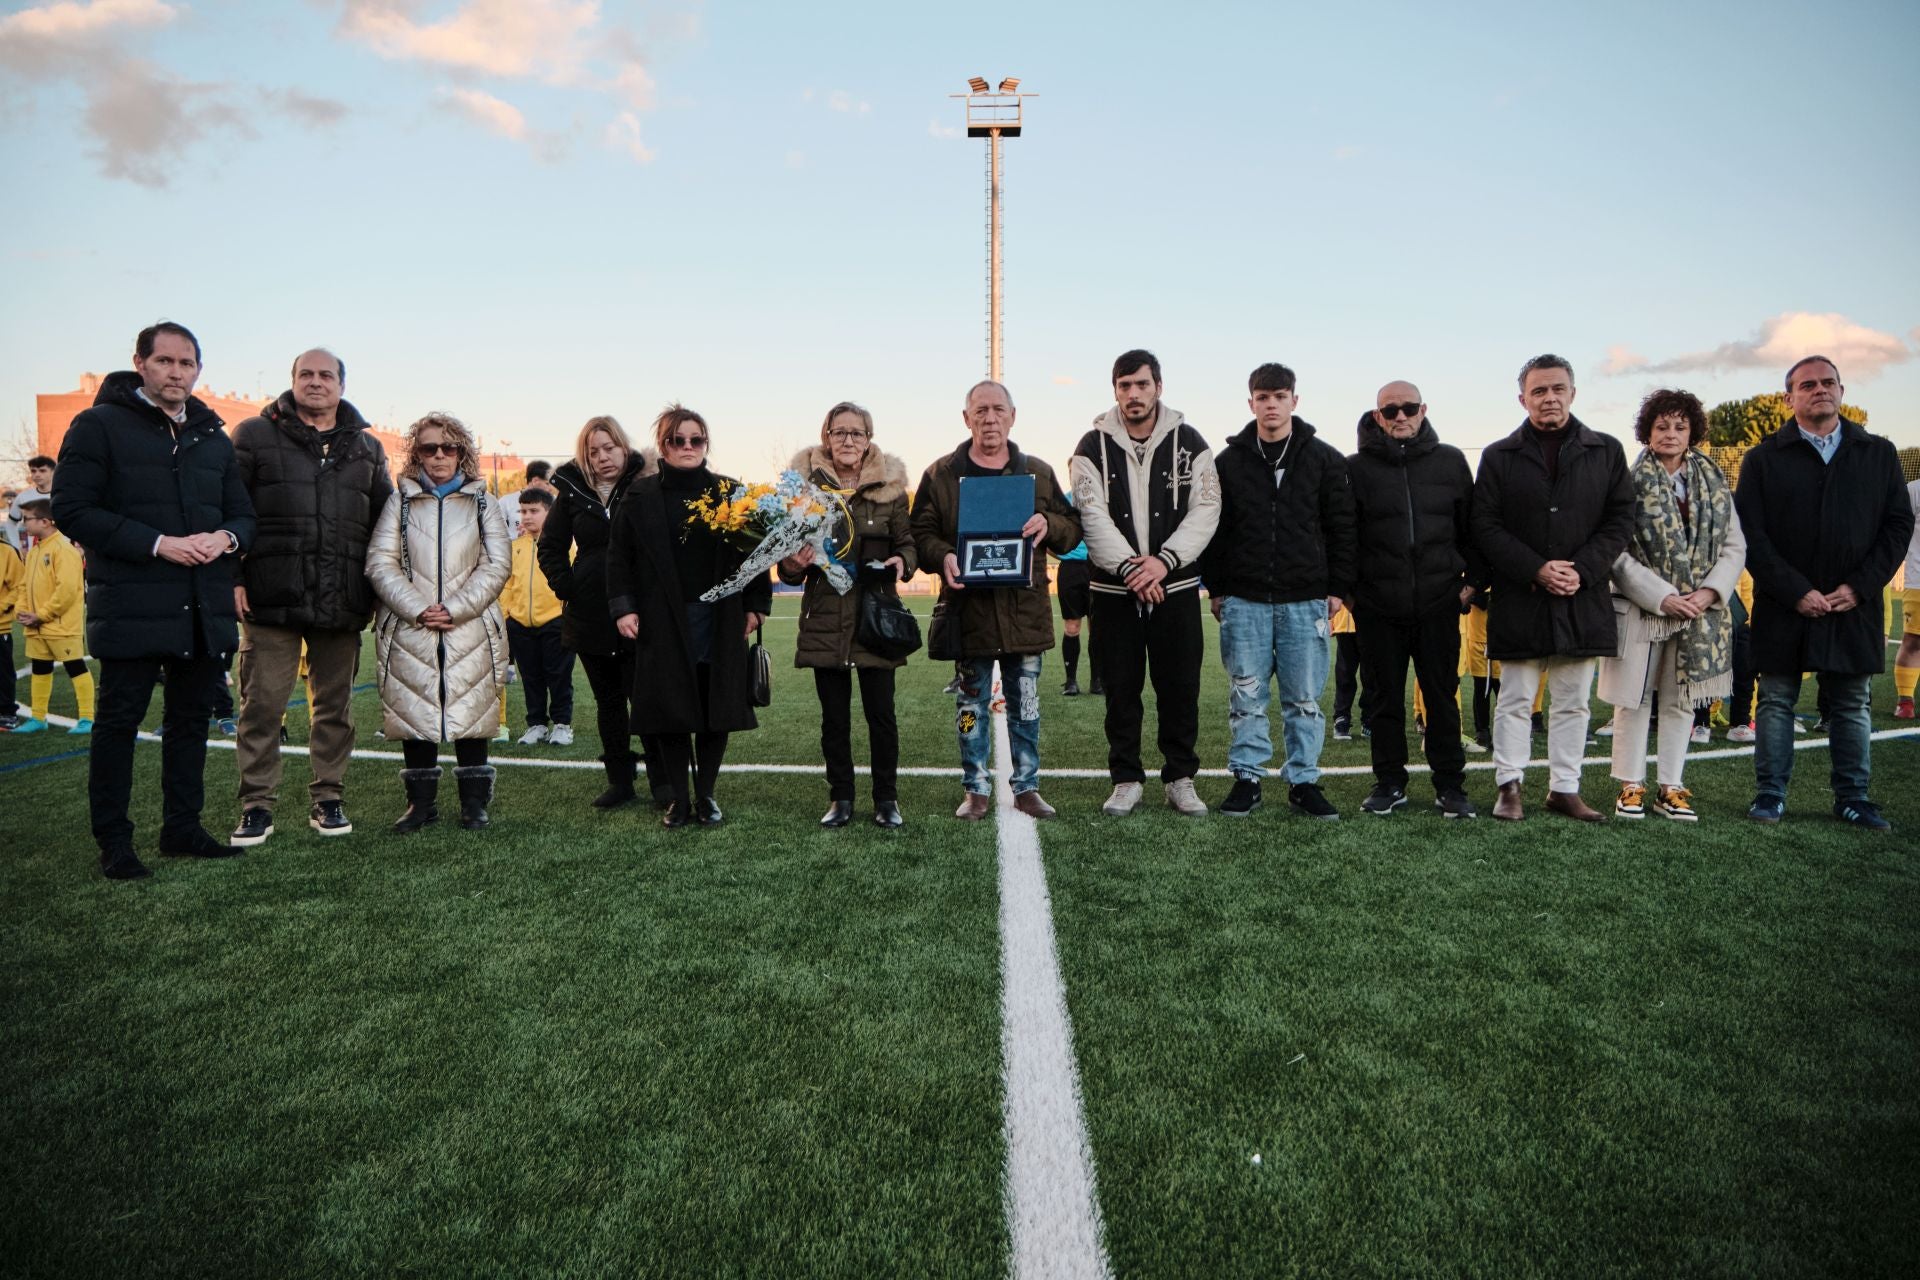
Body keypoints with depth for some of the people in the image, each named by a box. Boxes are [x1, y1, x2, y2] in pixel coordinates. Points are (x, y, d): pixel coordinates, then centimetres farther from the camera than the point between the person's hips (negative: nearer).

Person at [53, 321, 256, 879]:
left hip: (204, 608, 6)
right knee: (119, 720, 1)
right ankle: (113, 842, 10)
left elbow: (243, 513, 16)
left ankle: (182, 827, 23)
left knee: (191, 718, 12)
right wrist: (157, 544, -19)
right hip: (131, 607, -5)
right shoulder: (100, 425, -2)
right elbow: (72, 509, -10)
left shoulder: (213, 438, 15)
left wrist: (226, 538, -8)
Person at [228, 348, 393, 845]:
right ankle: (257, 804, 10)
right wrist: (232, 576, -6)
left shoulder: (367, 448, 15)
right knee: (262, 704, 0)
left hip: (342, 604, 3)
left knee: (335, 705, 9)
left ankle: (328, 799, 19)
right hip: (272, 599, -3)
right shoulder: (255, 436, 6)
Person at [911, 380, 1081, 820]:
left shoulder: (1039, 473, 10)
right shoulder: (940, 475, 4)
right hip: (968, 609, -1)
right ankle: (976, 790, 18)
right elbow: (920, 533, 3)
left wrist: (1048, 525, -12)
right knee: (972, 704, 7)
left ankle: (1027, 787, 21)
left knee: (1026, 706, 9)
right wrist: (944, 557, -18)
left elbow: (1073, 528, 11)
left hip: (1025, 610, 2)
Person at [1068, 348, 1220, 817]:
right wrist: (1127, 567, -19)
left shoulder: (1190, 443, 3)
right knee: (1121, 688, 6)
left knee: (1180, 687, 5)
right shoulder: (1093, 447, 2)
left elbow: (1205, 510, -4)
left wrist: (1164, 559, -18)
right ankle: (1126, 779, 18)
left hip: (1176, 587, 0)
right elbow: (1093, 517, -8)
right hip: (1114, 589, 0)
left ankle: (1180, 778, 18)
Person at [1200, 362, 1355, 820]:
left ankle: (1303, 782, 14)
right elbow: (1215, 529, 8)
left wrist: (1339, 589, 0)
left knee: (1304, 697, 4)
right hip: (1244, 599, 0)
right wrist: (1217, 588, 4)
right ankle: (1247, 778, 14)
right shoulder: (1230, 461, 6)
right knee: (1246, 695, 4)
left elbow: (1342, 528, 6)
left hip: (1305, 599, 0)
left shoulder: (1324, 459, 5)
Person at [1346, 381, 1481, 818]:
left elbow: (1471, 526, 12)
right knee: (1383, 699, 7)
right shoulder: (1357, 467, 3)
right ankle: (1390, 783, 18)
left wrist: (1472, 580, 7)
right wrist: (1345, 587, -1)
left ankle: (1450, 786, 16)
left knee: (1443, 697, 6)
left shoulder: (1451, 462, 7)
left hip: (1439, 604, 1)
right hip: (1376, 606, -1)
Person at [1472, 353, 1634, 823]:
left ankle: (1565, 789, 17)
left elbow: (1620, 520, 5)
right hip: (1519, 601, -2)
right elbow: (1485, 525, -3)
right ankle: (1509, 787, 12)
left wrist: (1582, 571, -10)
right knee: (1515, 701, 3)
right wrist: (1536, 570, -13)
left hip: (1583, 599, 2)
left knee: (1572, 703, 9)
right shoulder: (1499, 456, 4)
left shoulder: (1606, 451, 8)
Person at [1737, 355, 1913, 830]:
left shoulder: (1878, 453, 9)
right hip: (1783, 608, -2)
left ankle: (1853, 798, 18)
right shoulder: (1764, 458, 2)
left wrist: (1860, 586, -7)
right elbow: (1751, 535, -5)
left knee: (1852, 705, 9)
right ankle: (1770, 795, 13)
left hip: (1854, 607, 2)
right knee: (1776, 701, 5)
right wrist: (1795, 591, -13)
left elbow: (1899, 524, 5)